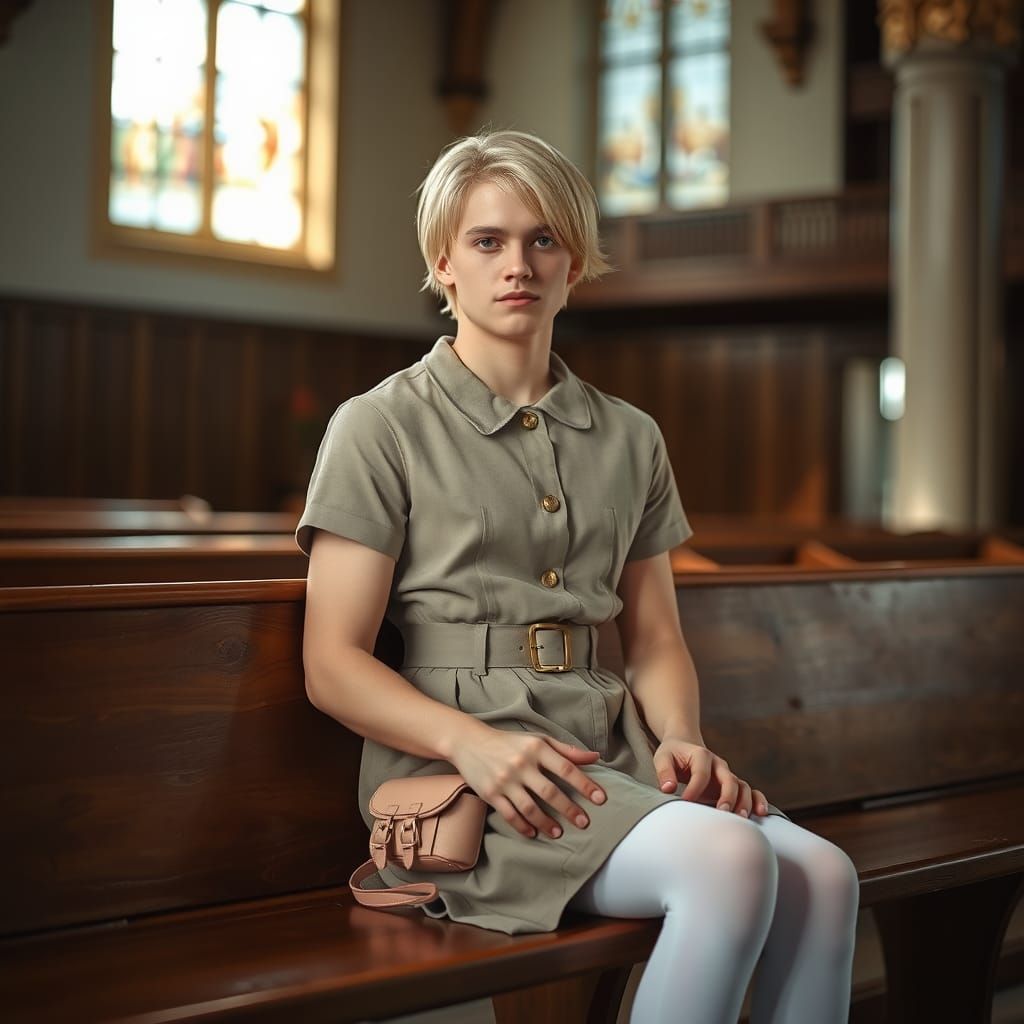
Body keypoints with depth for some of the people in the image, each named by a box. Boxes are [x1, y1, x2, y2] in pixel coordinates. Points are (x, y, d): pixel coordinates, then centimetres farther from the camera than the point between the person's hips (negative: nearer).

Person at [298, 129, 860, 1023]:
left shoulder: (629, 439, 19)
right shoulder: (379, 428, 3)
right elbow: (334, 664, -2)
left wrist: (681, 740, -2)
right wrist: (474, 742, -19)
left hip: (606, 749, 5)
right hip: (453, 768, -5)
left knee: (821, 873, -26)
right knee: (727, 857, -32)